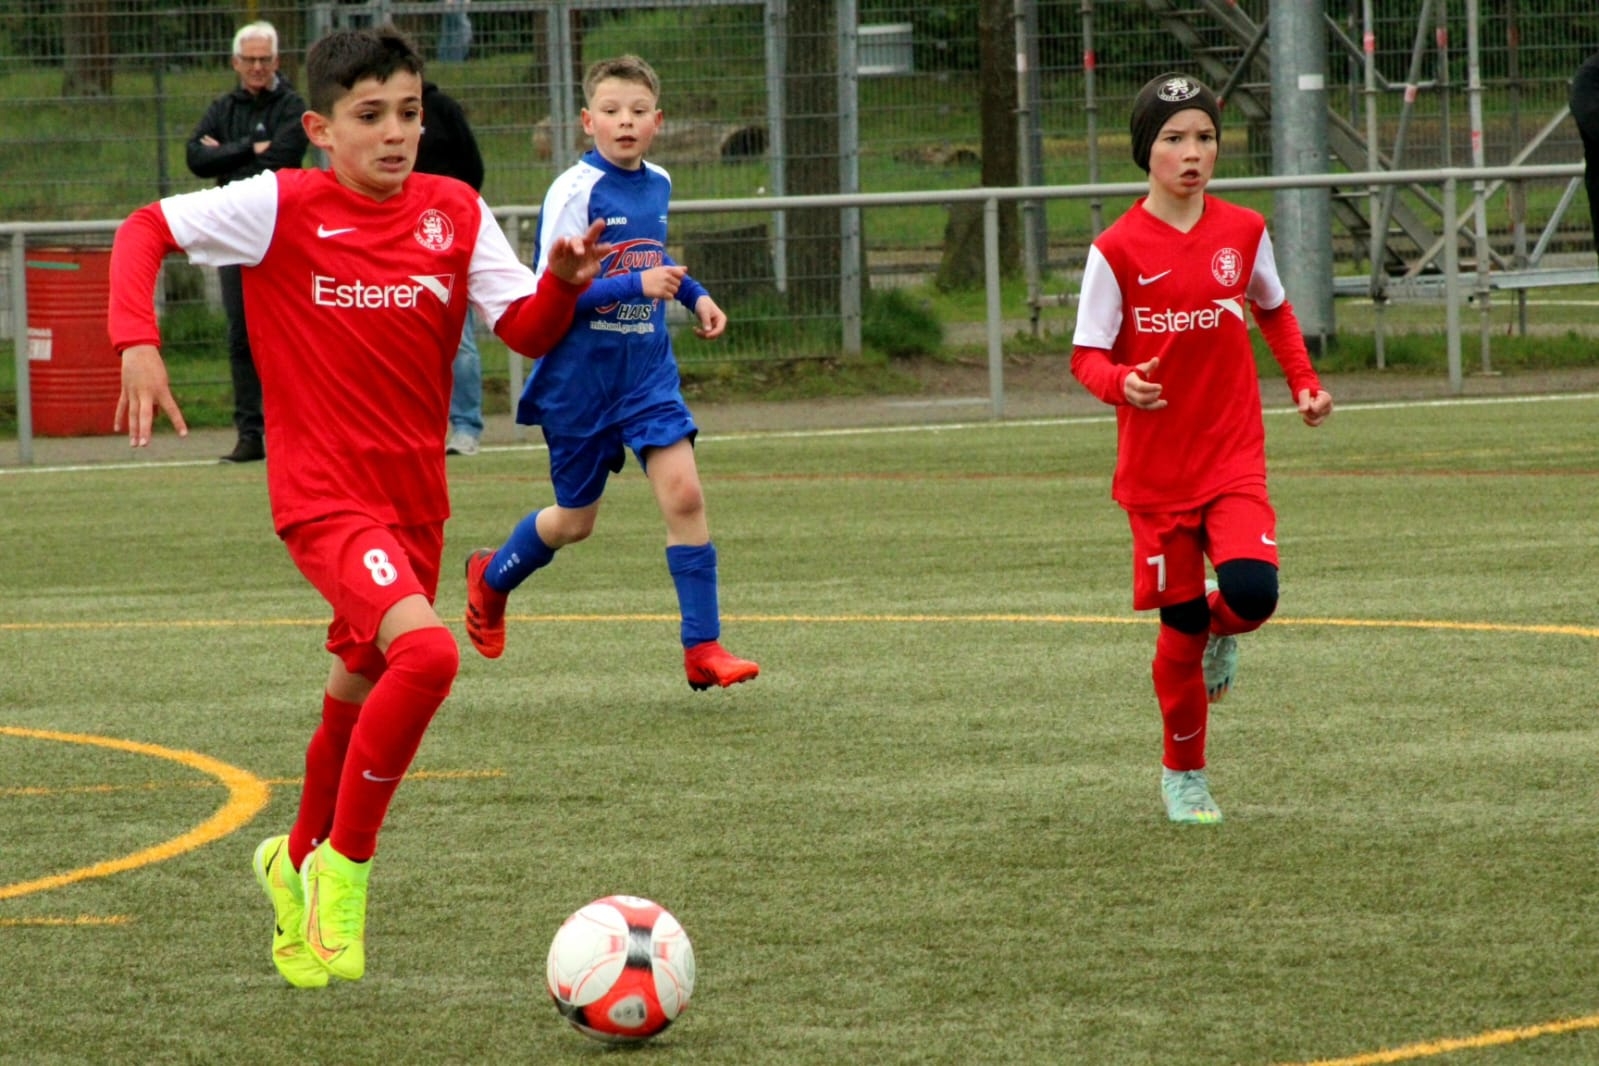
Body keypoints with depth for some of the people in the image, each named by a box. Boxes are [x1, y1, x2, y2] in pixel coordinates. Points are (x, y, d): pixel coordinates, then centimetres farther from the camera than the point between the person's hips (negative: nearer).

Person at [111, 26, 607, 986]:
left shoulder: (455, 212, 2)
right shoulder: (282, 207, -9)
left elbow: (528, 331, -1)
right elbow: (146, 231, -2)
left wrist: (563, 284, -23)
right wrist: (138, 343, -17)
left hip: (416, 500, 6)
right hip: (325, 498, -6)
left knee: (360, 702, 18)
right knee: (427, 653, -28)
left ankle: (300, 862, 44)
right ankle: (345, 864, -11)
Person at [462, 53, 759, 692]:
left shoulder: (657, 185, 5)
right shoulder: (574, 190, -15)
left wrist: (694, 294, 10)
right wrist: (637, 285, -28)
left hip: (647, 370, 4)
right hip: (579, 376, -4)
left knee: (683, 492, -13)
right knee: (574, 521, 10)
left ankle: (702, 648, -9)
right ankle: (491, 578, 41)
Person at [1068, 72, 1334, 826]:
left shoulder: (1244, 232, 1)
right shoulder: (1117, 250, -9)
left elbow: (1273, 309, 20)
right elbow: (1086, 354, -7)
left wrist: (1304, 382, 7)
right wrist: (1122, 384, -29)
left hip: (1234, 459, 2)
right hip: (1156, 471, -2)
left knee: (1252, 592, -22)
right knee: (1180, 629, 3)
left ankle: (1223, 632, 16)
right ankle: (1183, 772, 25)